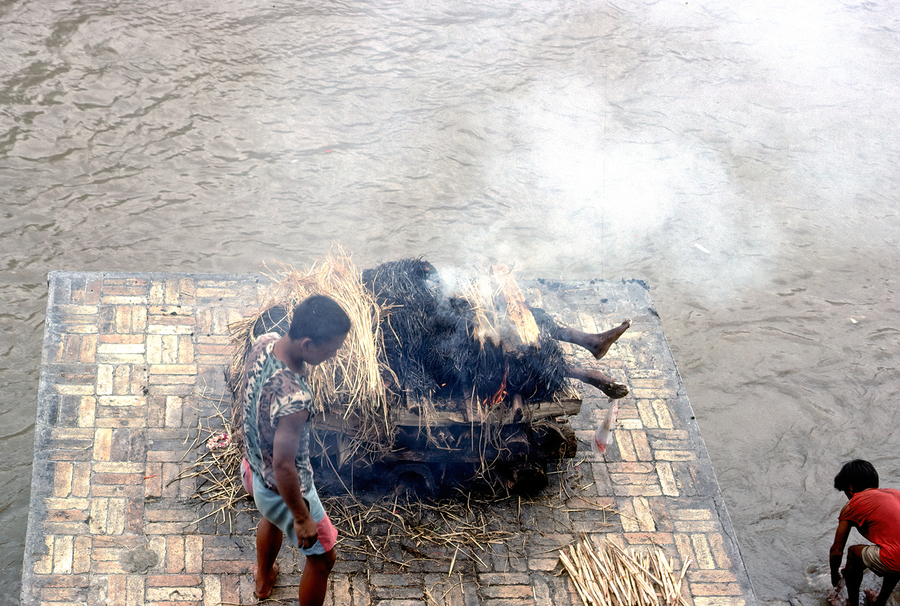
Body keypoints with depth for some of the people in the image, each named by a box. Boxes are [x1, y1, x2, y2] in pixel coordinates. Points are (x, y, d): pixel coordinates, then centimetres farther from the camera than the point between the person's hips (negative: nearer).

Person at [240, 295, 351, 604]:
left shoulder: (265, 342, -19)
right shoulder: (294, 400, -44)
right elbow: (284, 468, -34)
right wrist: (302, 518, -19)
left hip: (256, 465, 8)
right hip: (282, 488, -8)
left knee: (272, 518, 40)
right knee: (322, 558, 18)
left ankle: (263, 579, 68)